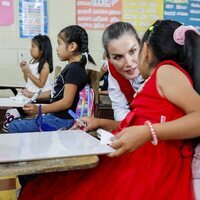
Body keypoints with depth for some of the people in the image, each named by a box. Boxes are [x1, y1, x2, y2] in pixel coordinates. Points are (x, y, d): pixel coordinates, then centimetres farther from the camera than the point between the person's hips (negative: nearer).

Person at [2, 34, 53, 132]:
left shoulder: (45, 65, -12)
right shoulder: (32, 62, 11)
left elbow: (41, 84, -17)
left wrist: (28, 73, -16)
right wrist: (24, 71, 2)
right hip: (28, 91, 8)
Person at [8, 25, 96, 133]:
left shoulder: (74, 70, -18)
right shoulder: (72, 67, 13)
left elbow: (66, 102, -23)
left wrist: (39, 109, -24)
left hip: (60, 121, -11)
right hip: (55, 117, 11)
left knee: (14, 127, -8)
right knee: (15, 124, 19)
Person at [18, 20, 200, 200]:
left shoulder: (167, 70, -5)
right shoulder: (159, 78, 20)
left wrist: (147, 133, -28)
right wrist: (101, 123, 28)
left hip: (152, 164, -8)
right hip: (138, 159, 8)